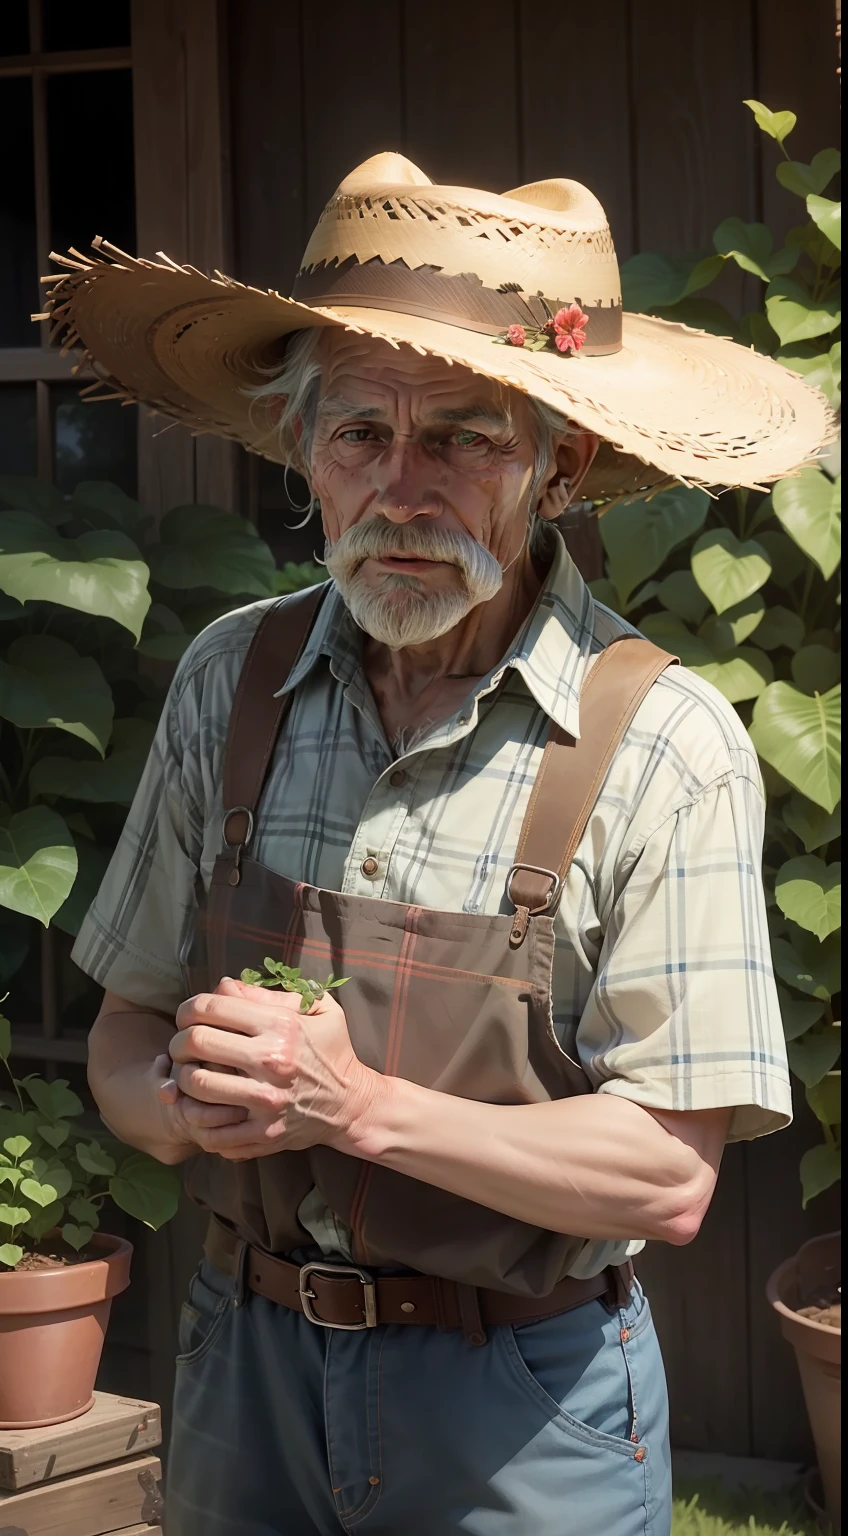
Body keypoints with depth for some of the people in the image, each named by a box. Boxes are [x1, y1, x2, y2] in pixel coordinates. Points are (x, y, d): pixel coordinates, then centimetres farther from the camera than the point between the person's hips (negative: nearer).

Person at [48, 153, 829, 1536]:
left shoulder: (663, 747, -16)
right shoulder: (228, 685, -2)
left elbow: (668, 1179, -17)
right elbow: (126, 1038, 4)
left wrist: (356, 1104, -24)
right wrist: (192, 1101, -17)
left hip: (522, 1402, -3)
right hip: (246, 1357, 4)